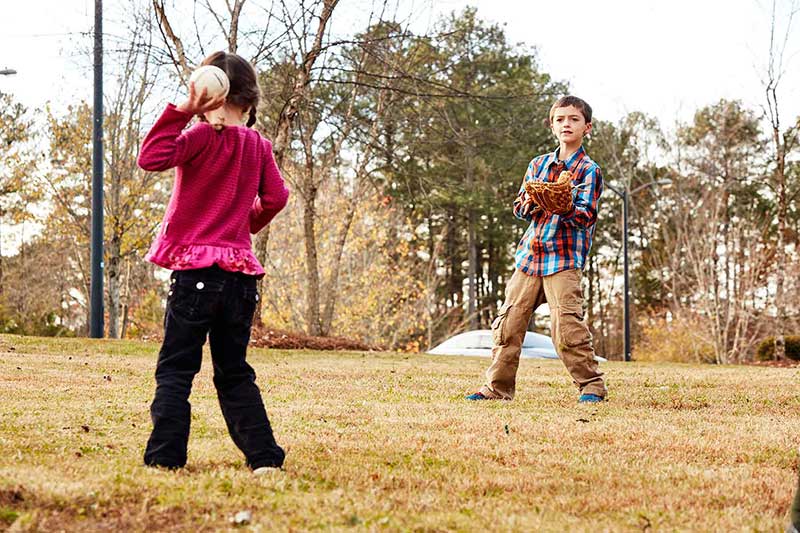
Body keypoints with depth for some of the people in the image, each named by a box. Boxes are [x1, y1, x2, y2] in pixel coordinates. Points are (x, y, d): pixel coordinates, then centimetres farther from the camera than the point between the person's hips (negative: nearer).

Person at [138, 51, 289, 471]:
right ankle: (264, 456, 8)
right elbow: (275, 197, 9)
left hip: (196, 268, -6)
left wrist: (182, 113, -16)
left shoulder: (204, 135, -9)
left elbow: (151, 158, -19)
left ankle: (165, 457, -5)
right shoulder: (259, 145, 8)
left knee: (175, 370, 0)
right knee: (234, 372, 14)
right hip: (241, 272, 6)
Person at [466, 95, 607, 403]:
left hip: (565, 258, -5)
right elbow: (518, 206, 15)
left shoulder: (589, 170, 1)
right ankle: (498, 388, 10)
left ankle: (591, 386, -2)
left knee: (567, 325, -15)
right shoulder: (538, 164, 16)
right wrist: (529, 204, -8)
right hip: (529, 255, 5)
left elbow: (586, 215, -10)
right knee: (508, 323, 2)